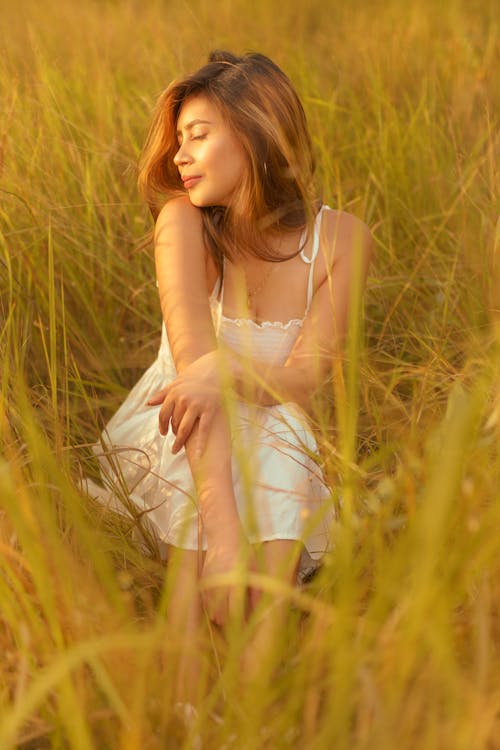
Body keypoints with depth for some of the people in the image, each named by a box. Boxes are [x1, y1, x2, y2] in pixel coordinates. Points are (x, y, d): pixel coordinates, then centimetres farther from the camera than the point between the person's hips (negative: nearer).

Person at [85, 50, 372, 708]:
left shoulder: (341, 239, -10)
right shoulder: (183, 221, -15)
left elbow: (305, 379, -16)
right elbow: (195, 365, -28)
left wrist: (230, 371, -40)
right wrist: (223, 532, -40)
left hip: (276, 441, 1)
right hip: (171, 450, -1)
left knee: (277, 435, -32)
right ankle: (183, 696, -36)